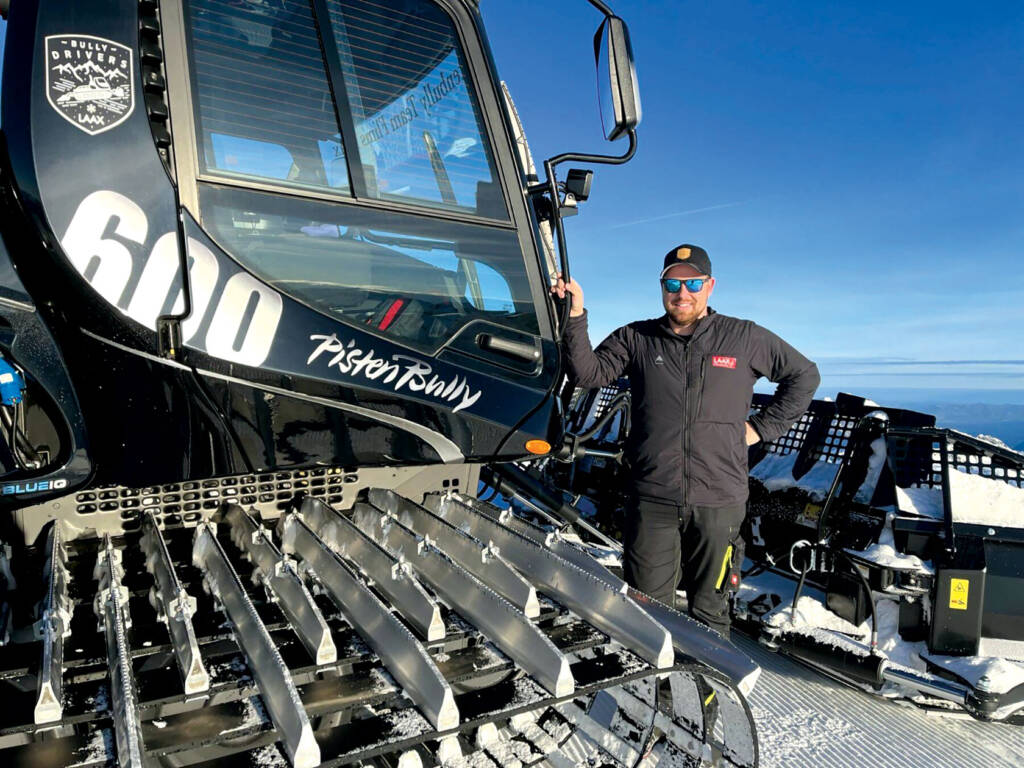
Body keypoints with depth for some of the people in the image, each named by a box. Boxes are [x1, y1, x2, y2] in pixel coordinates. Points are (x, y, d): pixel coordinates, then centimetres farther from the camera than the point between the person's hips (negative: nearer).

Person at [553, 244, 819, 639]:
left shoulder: (745, 338, 6)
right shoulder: (635, 339, 7)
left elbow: (804, 375, 15)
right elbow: (589, 374, -5)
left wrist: (762, 427, 7)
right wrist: (576, 318, -15)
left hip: (719, 502, 0)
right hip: (652, 501, 0)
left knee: (710, 610, 14)